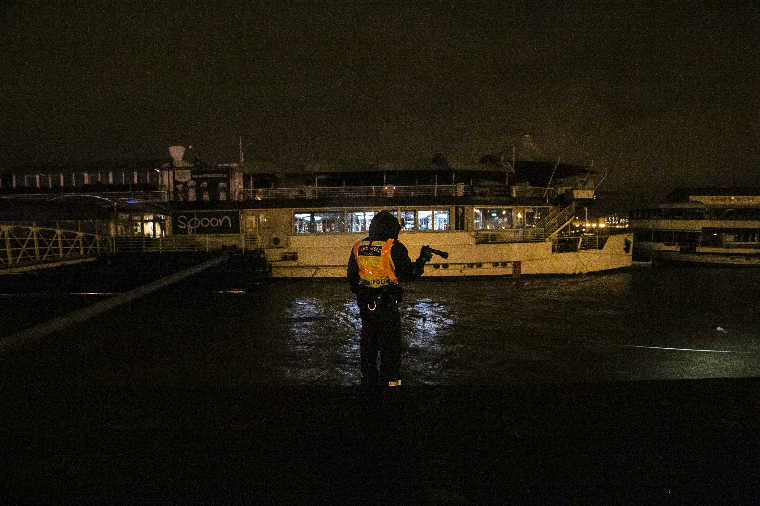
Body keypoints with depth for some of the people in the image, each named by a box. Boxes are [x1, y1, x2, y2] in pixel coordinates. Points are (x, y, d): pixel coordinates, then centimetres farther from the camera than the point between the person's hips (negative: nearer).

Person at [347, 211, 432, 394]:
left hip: (365, 303, 6)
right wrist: (422, 260, 10)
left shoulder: (359, 247, 5)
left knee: (368, 343, 17)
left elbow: (351, 276, 12)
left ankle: (369, 381, 26)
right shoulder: (394, 248, -12)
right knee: (390, 344, 7)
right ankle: (389, 381, 12)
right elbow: (409, 273, -7)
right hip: (386, 303, -6)